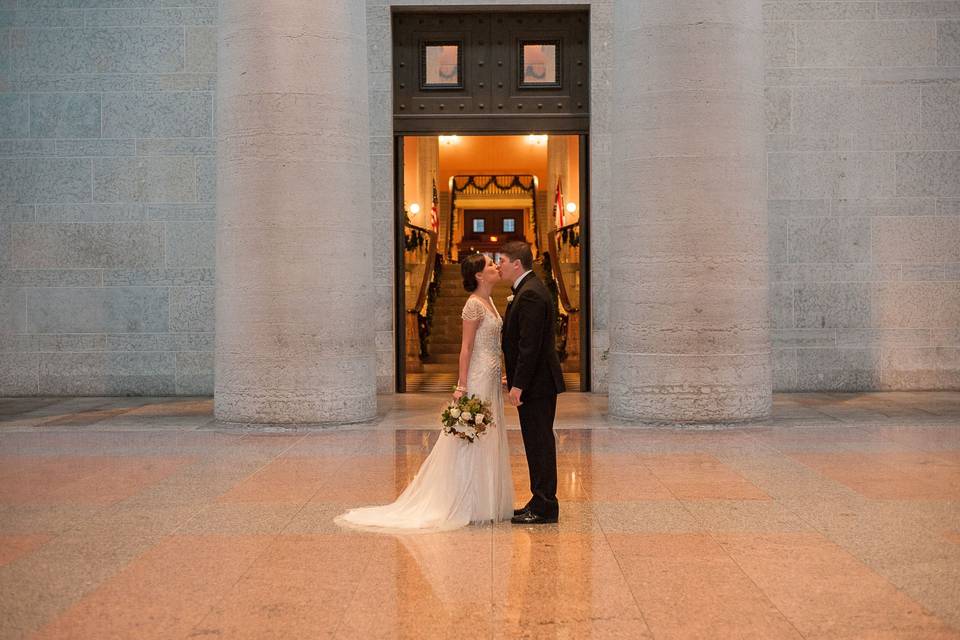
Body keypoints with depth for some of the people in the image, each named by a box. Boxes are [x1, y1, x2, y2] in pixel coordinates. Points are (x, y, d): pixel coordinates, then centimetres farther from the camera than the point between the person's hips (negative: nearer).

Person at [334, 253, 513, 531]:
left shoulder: (488, 302, 13)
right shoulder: (474, 305, -15)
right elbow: (466, 347, -17)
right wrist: (462, 387, -19)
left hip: (491, 380, 10)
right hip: (478, 380, -10)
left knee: (487, 442, 13)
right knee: (474, 442, -3)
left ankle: (485, 504, 22)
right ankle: (470, 506, 5)